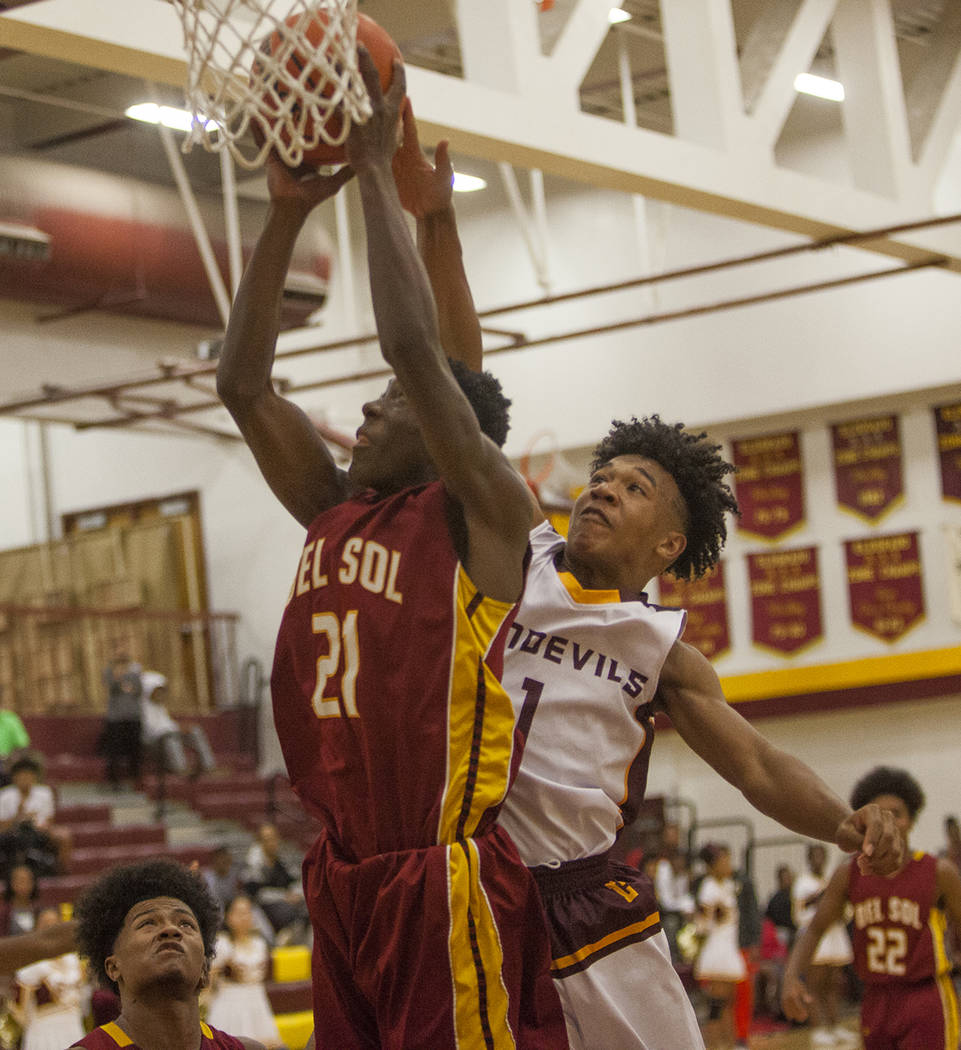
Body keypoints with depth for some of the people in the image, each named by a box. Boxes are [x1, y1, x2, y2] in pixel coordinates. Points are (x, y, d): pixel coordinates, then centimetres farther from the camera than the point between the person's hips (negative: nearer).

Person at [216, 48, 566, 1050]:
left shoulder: (480, 515, -4)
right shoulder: (335, 510, 16)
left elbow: (414, 345, -16)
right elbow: (242, 383, 14)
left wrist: (377, 168, -10)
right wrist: (287, 211, 8)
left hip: (450, 876, -8)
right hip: (345, 872, 8)